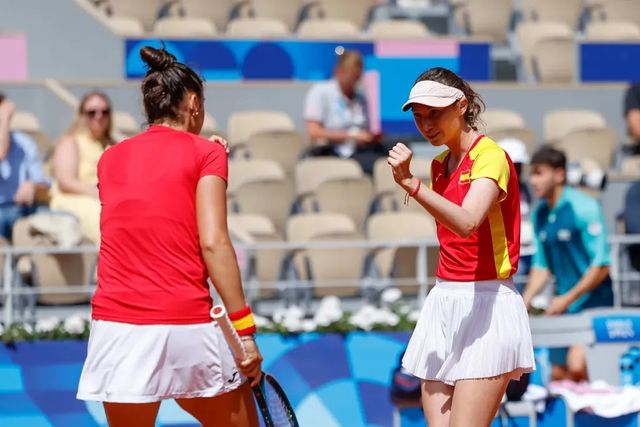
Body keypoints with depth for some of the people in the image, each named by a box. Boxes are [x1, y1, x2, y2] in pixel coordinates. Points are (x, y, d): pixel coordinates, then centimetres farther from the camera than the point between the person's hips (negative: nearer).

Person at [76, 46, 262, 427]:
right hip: (187, 328, -4)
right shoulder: (206, 153, 2)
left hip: (117, 329, 4)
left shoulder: (111, 159, 16)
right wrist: (243, 327, -10)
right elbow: (213, 243, -9)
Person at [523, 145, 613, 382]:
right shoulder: (540, 214, 8)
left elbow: (601, 265, -16)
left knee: (577, 366, -24)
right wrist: (524, 301, 1)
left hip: (592, 301, -7)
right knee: (558, 375, 8)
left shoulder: (583, 207, -14)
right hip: (562, 304, 7)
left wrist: (568, 299, -17)